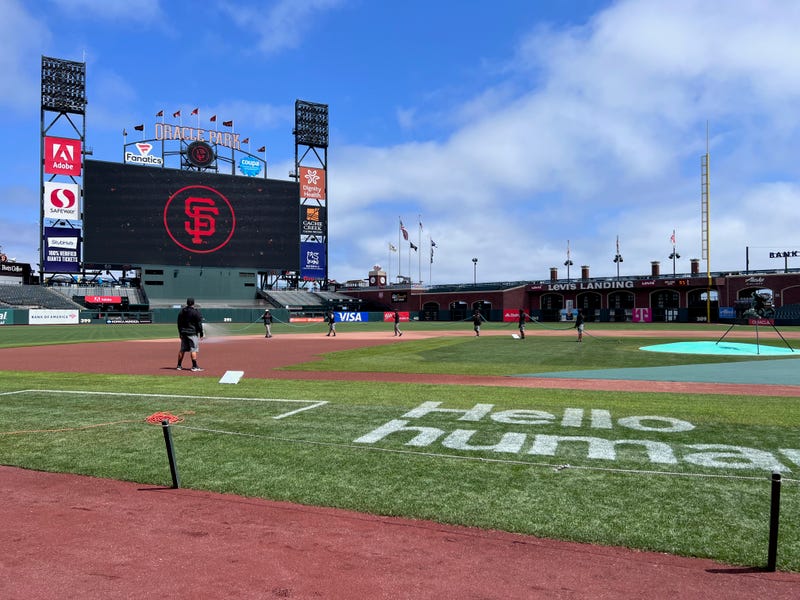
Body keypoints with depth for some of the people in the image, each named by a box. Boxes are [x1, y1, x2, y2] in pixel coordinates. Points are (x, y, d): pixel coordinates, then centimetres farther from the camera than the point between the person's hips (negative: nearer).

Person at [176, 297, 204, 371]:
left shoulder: (181, 311, 8)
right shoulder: (196, 312, -11)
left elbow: (179, 323, 14)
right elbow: (199, 324, -11)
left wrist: (180, 333, 21)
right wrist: (201, 333, -4)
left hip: (183, 333, 6)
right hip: (193, 333, -6)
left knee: (182, 350, 13)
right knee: (193, 350, -5)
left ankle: (179, 365, 18)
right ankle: (194, 366, -6)